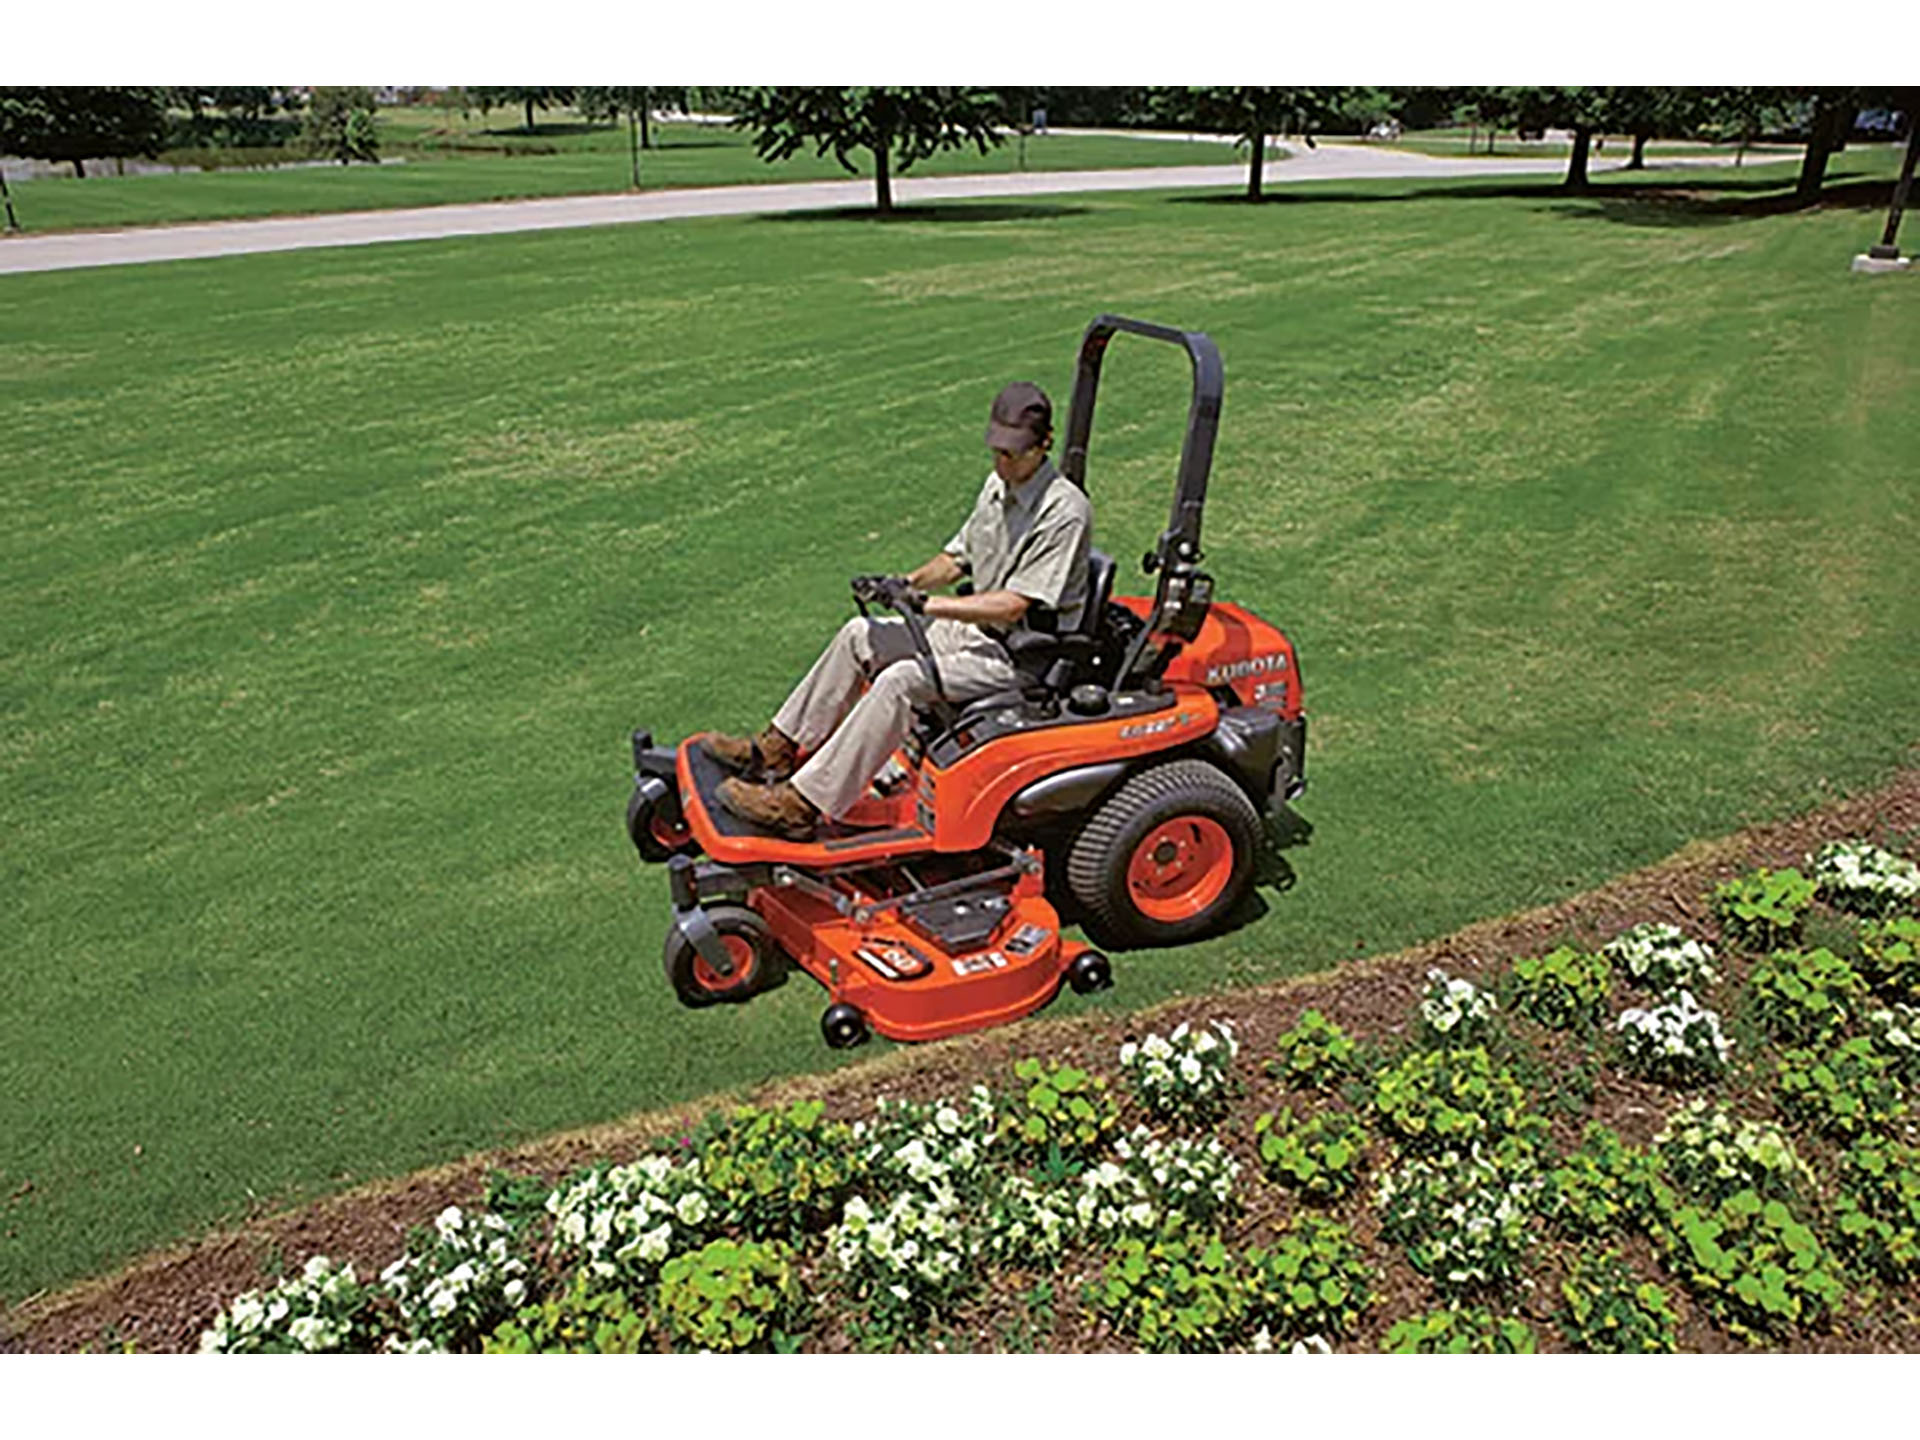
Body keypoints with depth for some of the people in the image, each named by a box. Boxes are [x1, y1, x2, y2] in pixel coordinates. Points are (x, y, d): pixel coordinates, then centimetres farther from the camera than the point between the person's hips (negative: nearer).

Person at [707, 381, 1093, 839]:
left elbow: (1012, 607, -25)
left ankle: (802, 804, -25)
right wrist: (907, 584, -3)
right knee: (860, 635, -1)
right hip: (979, 627, 9)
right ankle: (778, 749, 5)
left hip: (1026, 652, -9)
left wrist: (924, 603, -26)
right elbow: (957, 558, 16)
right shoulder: (999, 484, 7)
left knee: (902, 679, -27)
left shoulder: (1065, 511, -20)